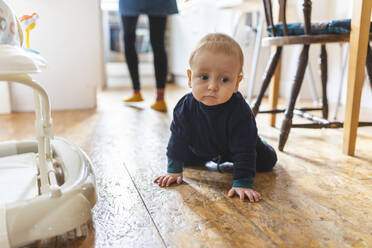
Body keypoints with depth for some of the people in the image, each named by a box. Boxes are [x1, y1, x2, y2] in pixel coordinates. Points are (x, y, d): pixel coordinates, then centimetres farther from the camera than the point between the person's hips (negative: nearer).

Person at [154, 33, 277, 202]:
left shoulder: (239, 111, -42)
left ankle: (257, 142, 38)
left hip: (232, 146, -2)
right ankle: (211, 157, 45)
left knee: (267, 162, 5)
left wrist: (242, 183, -42)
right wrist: (174, 170, -18)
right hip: (201, 147, 2)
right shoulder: (185, 108, -34)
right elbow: (177, 139, -19)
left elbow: (243, 150, -38)